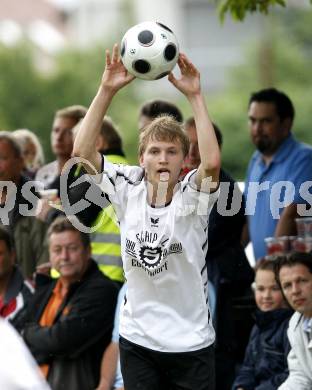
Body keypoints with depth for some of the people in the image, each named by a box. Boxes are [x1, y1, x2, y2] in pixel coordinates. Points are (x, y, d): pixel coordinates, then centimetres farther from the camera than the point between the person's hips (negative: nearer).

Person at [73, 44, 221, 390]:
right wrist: (107, 90, -19)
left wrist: (194, 96, -29)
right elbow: (82, 150, -12)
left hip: (191, 344, -2)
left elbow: (212, 162, -31)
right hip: (137, 341, 2)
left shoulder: (192, 195, -10)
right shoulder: (128, 189, -3)